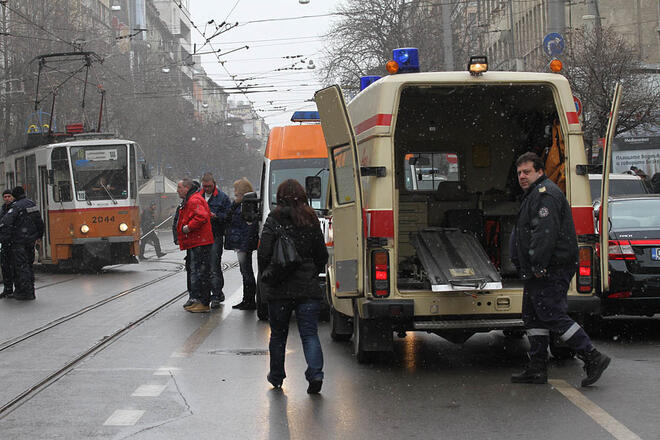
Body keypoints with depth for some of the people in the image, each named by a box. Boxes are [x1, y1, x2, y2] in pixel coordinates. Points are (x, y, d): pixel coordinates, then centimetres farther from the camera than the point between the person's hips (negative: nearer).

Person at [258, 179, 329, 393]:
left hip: (279, 288, -1)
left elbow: (264, 253, -11)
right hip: (307, 287, 1)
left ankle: (276, 376, 24)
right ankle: (315, 374, -17)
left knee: (278, 334, 13)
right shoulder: (311, 221, 3)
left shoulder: (274, 220, -6)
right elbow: (322, 256, 7)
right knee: (310, 334, 1)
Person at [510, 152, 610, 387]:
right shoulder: (535, 194, 22)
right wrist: (533, 268, 23)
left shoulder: (545, 194, -13)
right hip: (539, 271, 11)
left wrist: (538, 265, -25)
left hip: (550, 270, -11)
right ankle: (537, 369, 15)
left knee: (552, 315, -13)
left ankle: (592, 358, -10)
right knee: (533, 316, 12)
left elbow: (545, 233, -24)